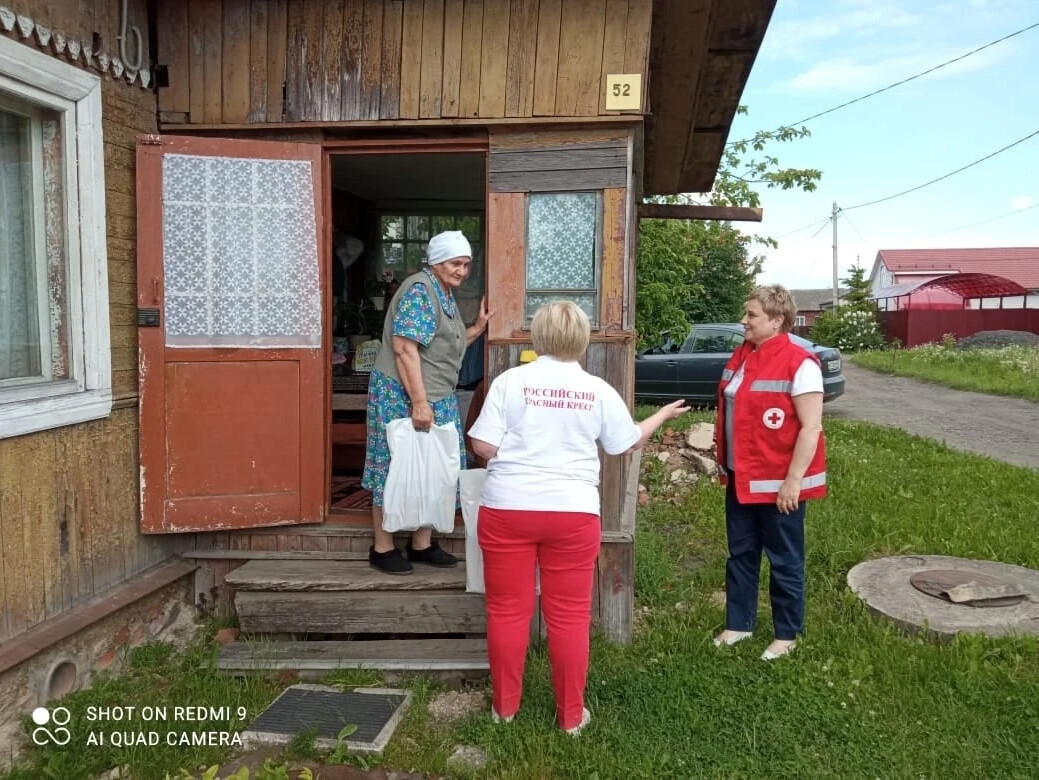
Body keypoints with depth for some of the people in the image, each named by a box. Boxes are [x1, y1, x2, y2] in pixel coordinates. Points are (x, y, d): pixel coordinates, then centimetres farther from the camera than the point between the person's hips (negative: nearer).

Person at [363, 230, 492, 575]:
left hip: (436, 399, 9)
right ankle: (382, 548, 12)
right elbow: (404, 349, -22)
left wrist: (478, 328, 12)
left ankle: (422, 543, 23)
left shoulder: (446, 295, 15)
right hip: (403, 396, -9)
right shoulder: (419, 290, -14)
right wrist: (419, 402, -25)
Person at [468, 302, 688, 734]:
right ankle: (571, 715, 22)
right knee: (569, 615, 11)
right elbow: (629, 442, 14)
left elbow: (483, 446, -8)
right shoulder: (598, 390, 2)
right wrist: (663, 415, 32)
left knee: (507, 610, 12)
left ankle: (504, 706, 25)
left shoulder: (511, 380, -4)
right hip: (573, 511, 1)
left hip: (508, 508, -1)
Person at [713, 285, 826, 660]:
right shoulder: (741, 356, 7)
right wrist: (724, 462, 16)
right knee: (740, 554, 16)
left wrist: (794, 480, -19)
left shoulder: (799, 364, -18)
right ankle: (738, 623, 31)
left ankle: (786, 635, 23)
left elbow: (811, 427, -19)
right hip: (740, 478, 8)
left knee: (784, 560, 8)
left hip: (777, 482, -7)